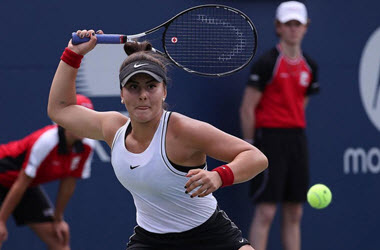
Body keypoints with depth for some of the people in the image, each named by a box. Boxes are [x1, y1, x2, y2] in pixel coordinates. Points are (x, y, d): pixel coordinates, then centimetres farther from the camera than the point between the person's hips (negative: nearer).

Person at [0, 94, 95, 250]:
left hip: (30, 185, 7)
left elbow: (68, 182, -3)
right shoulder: (45, 141, -34)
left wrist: (58, 218, 1)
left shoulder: (87, 146, -15)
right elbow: (21, 183, -29)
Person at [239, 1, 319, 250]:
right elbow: (247, 108, -7)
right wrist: (250, 146, -7)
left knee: (294, 214, 8)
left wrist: (295, 132, 13)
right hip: (270, 137, -6)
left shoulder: (310, 66, 11)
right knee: (266, 212, -9)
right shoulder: (267, 63, -8)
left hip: (298, 139, 6)